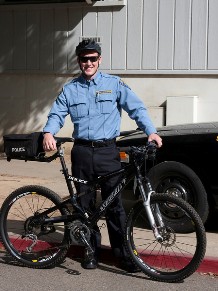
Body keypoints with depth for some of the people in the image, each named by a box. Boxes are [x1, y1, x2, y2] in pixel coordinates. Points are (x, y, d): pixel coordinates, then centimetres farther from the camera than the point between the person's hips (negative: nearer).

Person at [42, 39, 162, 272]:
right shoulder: (70, 89, 11)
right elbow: (56, 114, 7)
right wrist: (49, 133, -13)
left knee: (114, 203, -4)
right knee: (85, 204, 7)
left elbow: (136, 108, 0)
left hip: (107, 150, -2)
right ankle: (91, 250, 19)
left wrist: (151, 131, -14)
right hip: (82, 152, 2)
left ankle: (122, 251, 5)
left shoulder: (114, 84, 4)